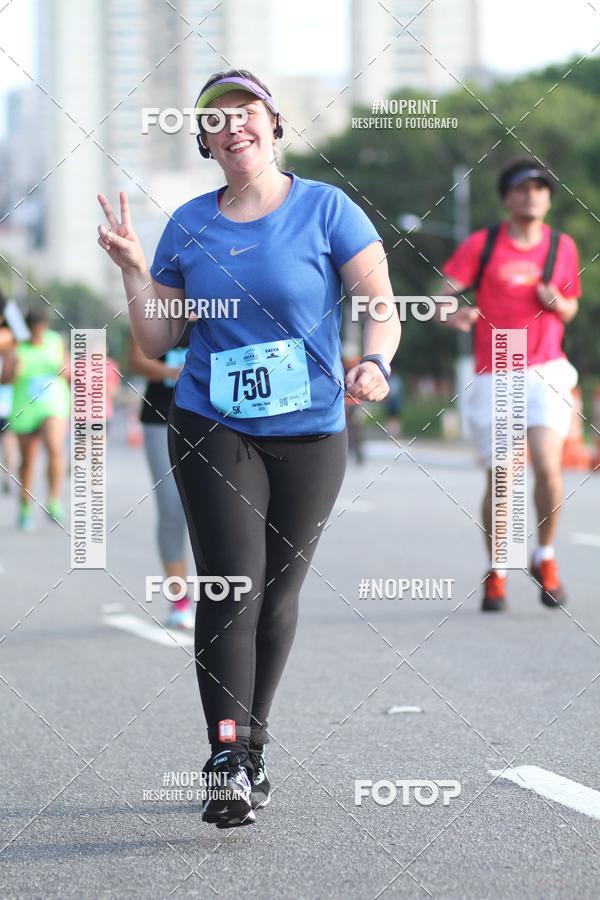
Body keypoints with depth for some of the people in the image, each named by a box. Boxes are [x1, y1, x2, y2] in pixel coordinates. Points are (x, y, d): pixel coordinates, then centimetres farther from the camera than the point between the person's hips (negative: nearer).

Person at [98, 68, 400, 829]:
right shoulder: (189, 225, 5)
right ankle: (227, 766, -18)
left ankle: (252, 751, 23)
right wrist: (133, 271, -5)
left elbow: (381, 305, -4)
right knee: (232, 589, -14)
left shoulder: (325, 209, -2)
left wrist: (374, 363, -23)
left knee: (277, 596, 8)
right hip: (213, 431, 0)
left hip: (310, 433, 0)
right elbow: (156, 343, 9)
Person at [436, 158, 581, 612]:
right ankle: (496, 574, 17)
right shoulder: (481, 245, 0)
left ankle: (546, 559, 5)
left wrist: (557, 303, -4)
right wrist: (452, 314, -29)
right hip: (494, 377, -1)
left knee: (548, 465, -17)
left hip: (545, 371, 1)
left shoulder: (563, 247, 8)